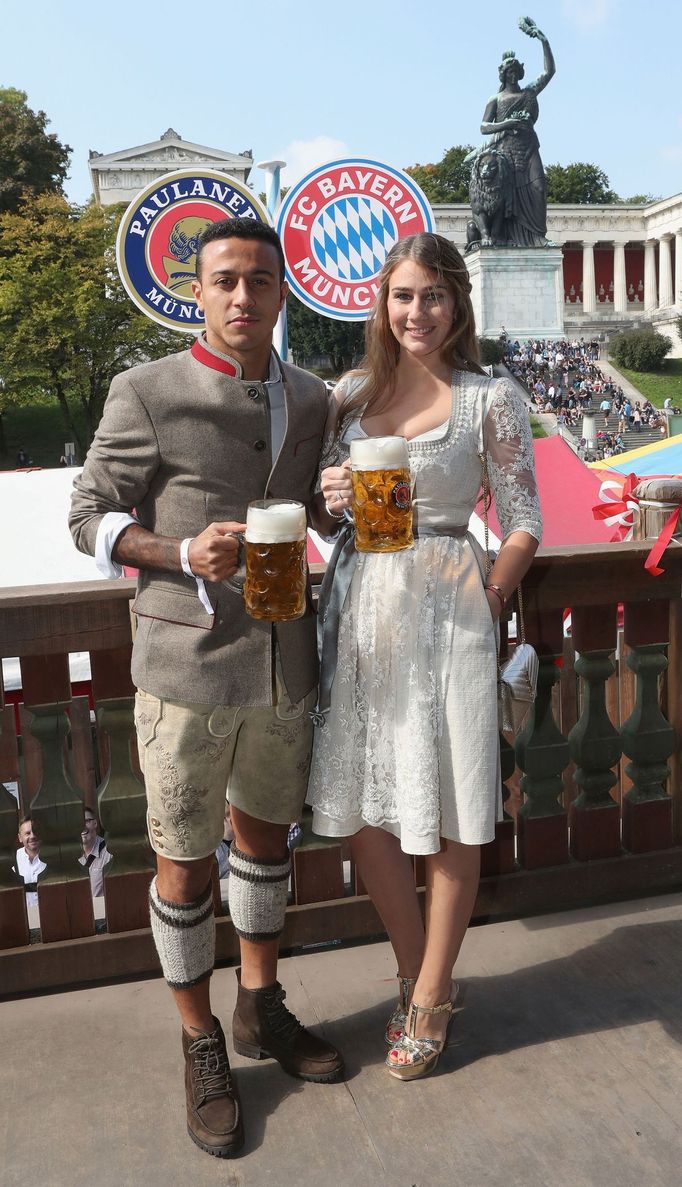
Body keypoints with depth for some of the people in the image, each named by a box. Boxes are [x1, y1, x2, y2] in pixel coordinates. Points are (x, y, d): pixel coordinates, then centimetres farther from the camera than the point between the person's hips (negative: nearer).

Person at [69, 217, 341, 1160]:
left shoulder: (312, 401, 7)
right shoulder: (146, 394, -7)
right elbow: (90, 515, -3)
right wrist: (183, 554, -19)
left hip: (285, 665, 5)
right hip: (186, 666, -4)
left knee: (265, 836, 20)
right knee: (184, 864, 8)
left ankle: (262, 1009, 42)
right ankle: (202, 1045, 31)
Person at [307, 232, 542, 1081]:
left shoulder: (489, 400, -2)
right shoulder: (351, 392, 9)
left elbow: (524, 527, -1)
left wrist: (483, 605, -8)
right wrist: (328, 500, -7)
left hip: (444, 611, -4)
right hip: (357, 608, 4)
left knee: (448, 816, 6)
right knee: (358, 808, 10)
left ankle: (430, 998, 28)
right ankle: (414, 972, 34)